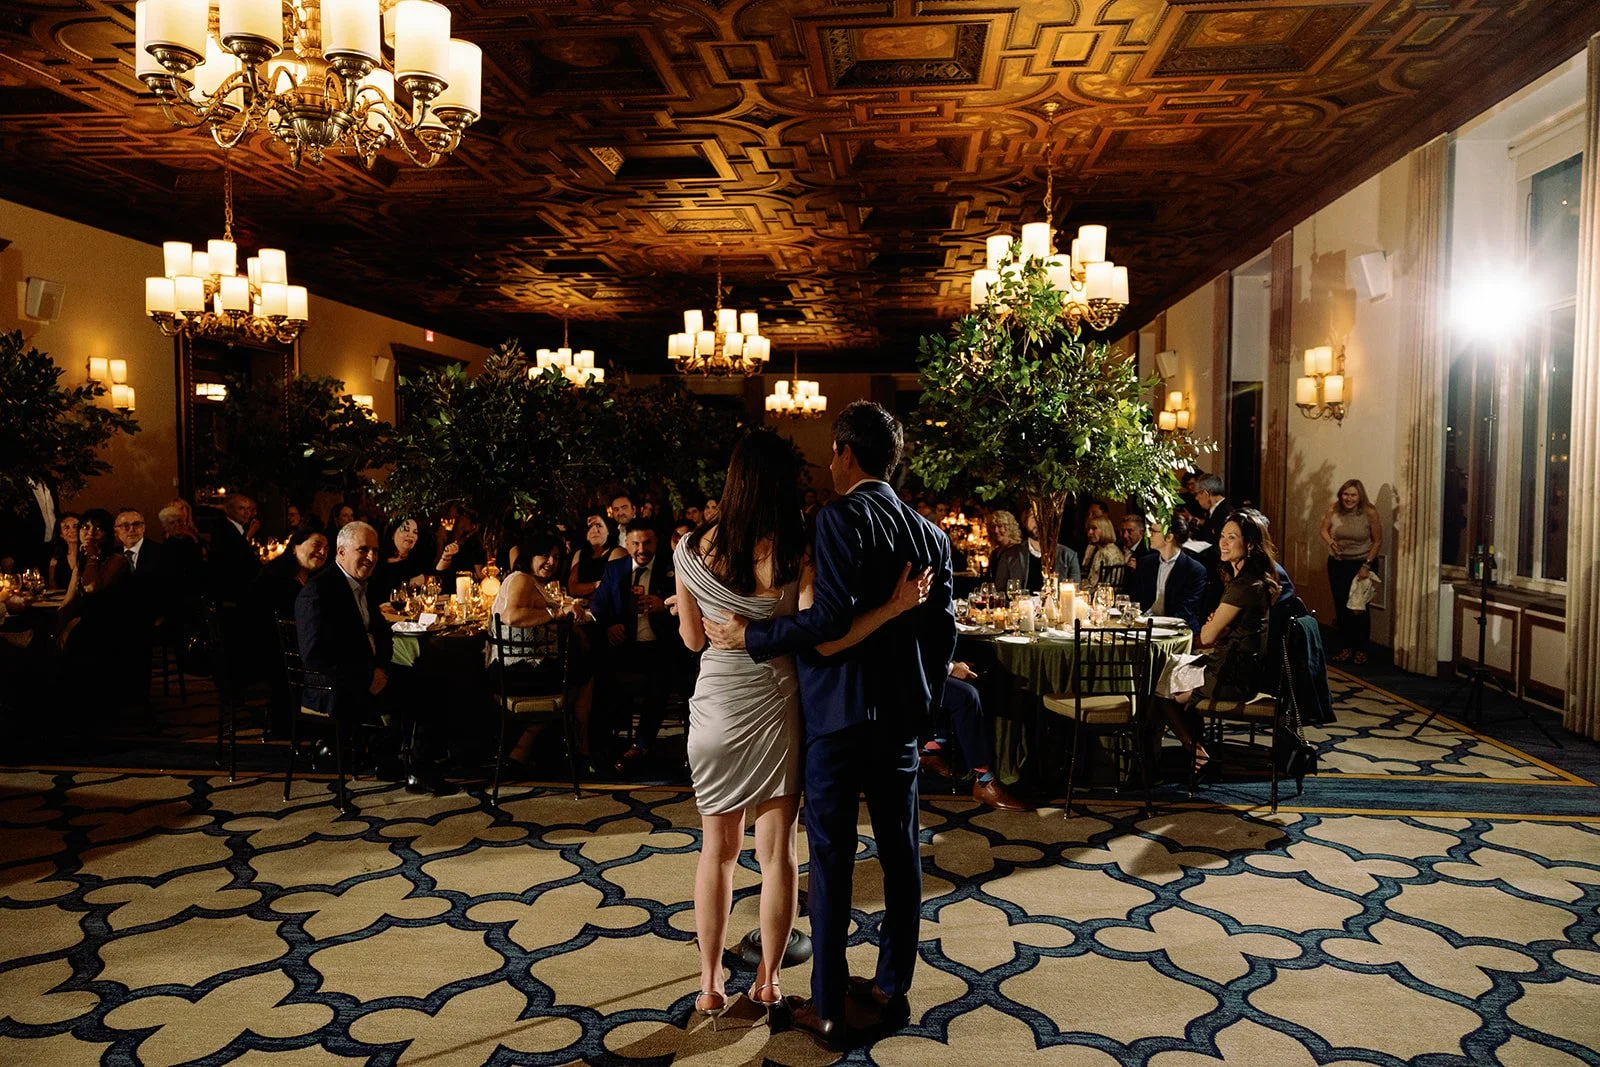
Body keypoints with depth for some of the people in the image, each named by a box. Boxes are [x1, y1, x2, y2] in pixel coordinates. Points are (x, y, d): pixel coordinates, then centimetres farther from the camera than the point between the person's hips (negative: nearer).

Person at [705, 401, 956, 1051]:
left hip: (839, 711, -6)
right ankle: (891, 990, 26)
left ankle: (827, 1009, 12)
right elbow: (942, 628, 9)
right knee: (900, 851, 13)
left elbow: (833, 617, -23)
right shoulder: (930, 533, 7)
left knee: (832, 857, 3)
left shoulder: (842, 518, -13)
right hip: (902, 712, 7)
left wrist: (753, 636, -12)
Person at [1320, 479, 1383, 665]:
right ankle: (1346, 647, 20)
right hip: (1337, 563, 3)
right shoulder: (1333, 509, -11)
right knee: (1341, 606, 8)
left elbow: (1377, 541, -9)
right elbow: (1324, 529, 4)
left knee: (1359, 607, 2)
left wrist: (1366, 565, -13)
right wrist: (1330, 542, -18)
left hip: (1361, 563, -3)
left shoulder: (1370, 512, -16)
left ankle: (1361, 649, 15)